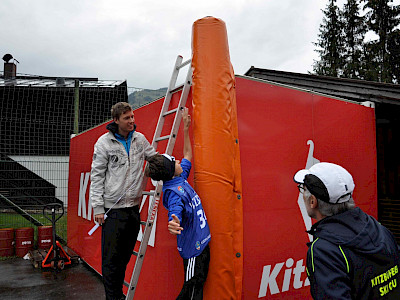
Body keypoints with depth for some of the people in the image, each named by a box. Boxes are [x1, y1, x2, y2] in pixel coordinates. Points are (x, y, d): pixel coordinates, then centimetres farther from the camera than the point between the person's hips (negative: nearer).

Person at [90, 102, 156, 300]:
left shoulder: (140, 139, 7)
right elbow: (97, 176, -5)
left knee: (125, 255, 15)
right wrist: (98, 207, -9)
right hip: (113, 209, -4)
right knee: (111, 257, 0)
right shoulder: (104, 142, -5)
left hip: (133, 207, 5)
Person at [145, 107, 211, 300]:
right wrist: (173, 224, -59)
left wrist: (186, 129, 18)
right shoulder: (173, 192, -20)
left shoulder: (180, 178, 7)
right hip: (193, 246, -9)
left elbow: (188, 155, 19)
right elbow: (175, 212, -35)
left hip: (200, 242, 9)